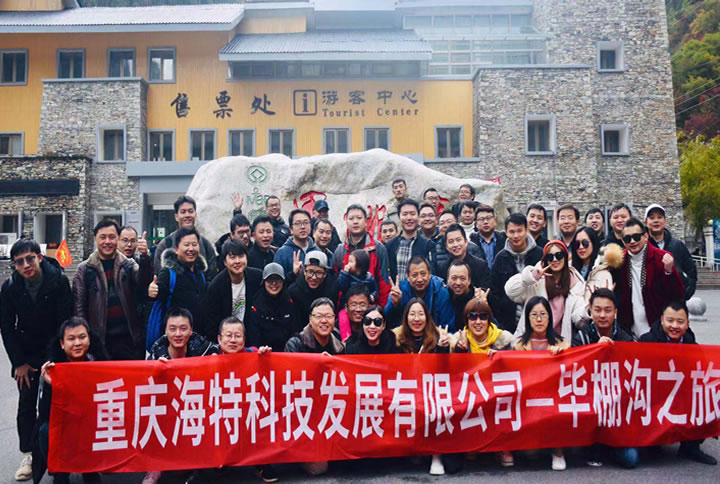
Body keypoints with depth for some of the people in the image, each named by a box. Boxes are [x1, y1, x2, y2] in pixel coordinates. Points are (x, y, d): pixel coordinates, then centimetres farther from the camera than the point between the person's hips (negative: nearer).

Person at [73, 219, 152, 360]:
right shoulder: (85, 269, 5)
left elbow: (143, 281, -12)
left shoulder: (129, 265, 8)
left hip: (130, 338, 1)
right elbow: (79, 306, 4)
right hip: (99, 339, -1)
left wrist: (145, 256, -30)